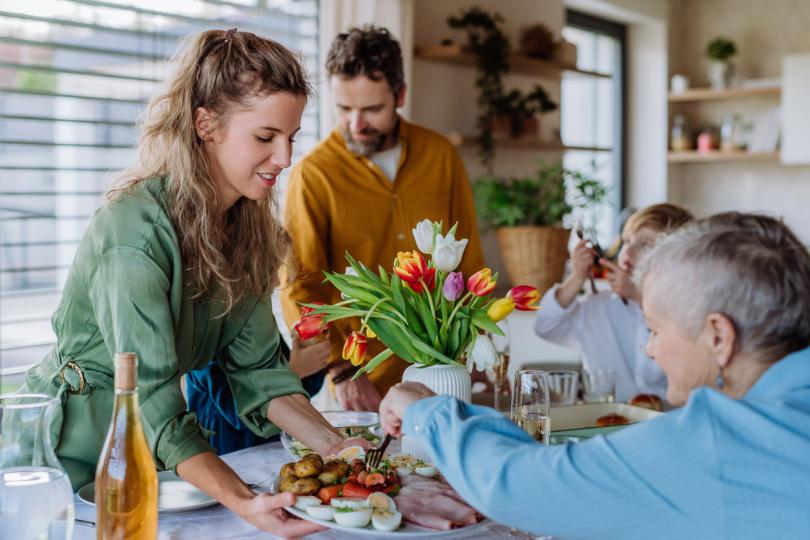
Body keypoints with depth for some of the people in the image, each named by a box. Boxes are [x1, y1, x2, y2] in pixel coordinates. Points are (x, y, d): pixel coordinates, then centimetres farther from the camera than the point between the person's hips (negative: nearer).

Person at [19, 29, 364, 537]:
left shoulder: (247, 224, 0)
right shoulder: (133, 227, -24)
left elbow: (256, 365, -3)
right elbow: (150, 395, -28)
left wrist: (335, 446, -16)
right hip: (74, 457, -6)